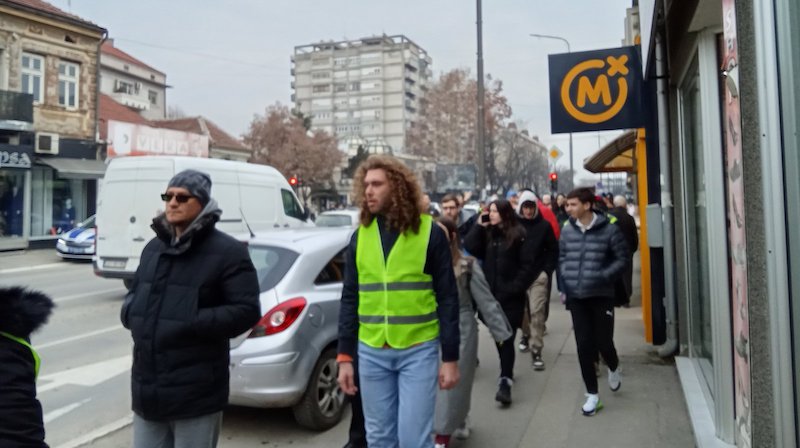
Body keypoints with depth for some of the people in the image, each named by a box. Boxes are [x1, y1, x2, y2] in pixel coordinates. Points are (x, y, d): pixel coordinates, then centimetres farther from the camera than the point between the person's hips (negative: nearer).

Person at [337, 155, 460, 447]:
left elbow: (447, 299, -4)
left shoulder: (429, 233, -6)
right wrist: (344, 356, 5)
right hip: (371, 352, 4)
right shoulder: (360, 236, 4)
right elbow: (350, 299, 8)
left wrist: (450, 357, -5)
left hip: (418, 350, -3)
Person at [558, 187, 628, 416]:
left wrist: (604, 276, -18)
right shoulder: (567, 229, 2)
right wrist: (564, 282, 2)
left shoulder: (609, 228, -10)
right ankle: (592, 394, 17)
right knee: (584, 345, 4)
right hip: (576, 297, 3)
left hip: (601, 295, -3)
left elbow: (622, 257, -6)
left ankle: (613, 368, 39)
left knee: (603, 341, 2)